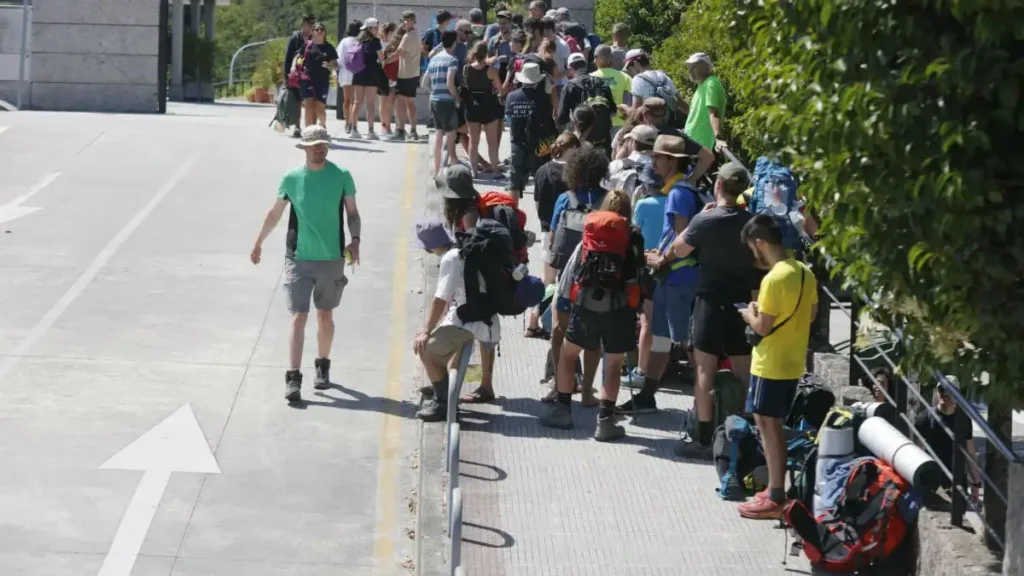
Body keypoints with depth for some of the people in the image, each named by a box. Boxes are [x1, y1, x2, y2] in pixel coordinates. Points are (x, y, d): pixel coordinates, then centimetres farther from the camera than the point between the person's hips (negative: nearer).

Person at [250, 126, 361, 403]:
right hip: (299, 258, -1)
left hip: (332, 258, 1)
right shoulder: (291, 179, -3)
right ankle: (293, 379, -11)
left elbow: (352, 213, 3)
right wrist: (258, 243, 18)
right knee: (298, 317, -8)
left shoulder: (341, 177, -4)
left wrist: (355, 240, -14)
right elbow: (275, 214, 10)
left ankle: (323, 367, 33)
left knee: (325, 316, 15)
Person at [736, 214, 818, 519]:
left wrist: (750, 313, 0)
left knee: (768, 426, -2)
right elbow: (811, 313, 16)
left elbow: (762, 327, -20)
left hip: (771, 365, -9)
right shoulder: (804, 272, 6)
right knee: (772, 426, 17)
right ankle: (776, 490, 22)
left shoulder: (773, 279, -21)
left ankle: (775, 499, 1)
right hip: (793, 362, 9)